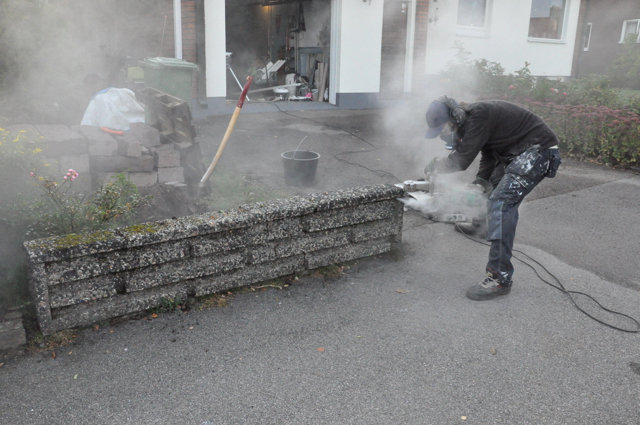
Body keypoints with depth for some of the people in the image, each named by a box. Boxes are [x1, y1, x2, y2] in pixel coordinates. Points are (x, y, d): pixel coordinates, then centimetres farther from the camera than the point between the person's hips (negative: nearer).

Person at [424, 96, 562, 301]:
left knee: (501, 201, -20)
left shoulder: (478, 115, -23)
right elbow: (488, 154, 17)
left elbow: (462, 160, -22)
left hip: (538, 148, -10)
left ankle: (500, 278, -21)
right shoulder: (468, 120, 8)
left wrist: (435, 165, -5)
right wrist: (481, 180, 5)